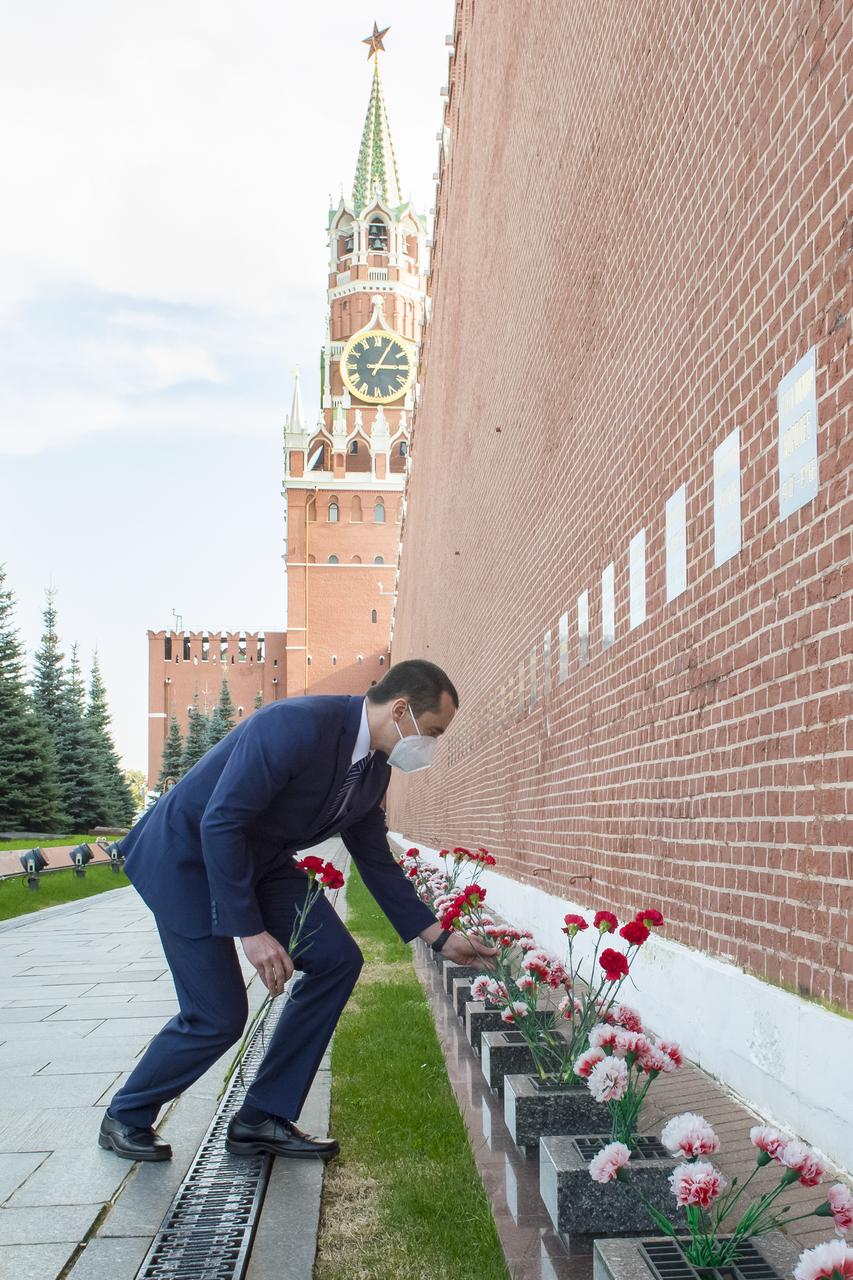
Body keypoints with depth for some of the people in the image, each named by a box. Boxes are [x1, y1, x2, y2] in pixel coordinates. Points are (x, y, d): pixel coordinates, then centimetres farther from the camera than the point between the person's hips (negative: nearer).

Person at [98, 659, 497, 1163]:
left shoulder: (373, 768, -3)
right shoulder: (296, 725, -31)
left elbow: (376, 860, 8)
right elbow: (220, 825, -31)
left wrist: (441, 937, 5)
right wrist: (250, 931, -28)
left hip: (259, 860, 8)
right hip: (187, 855, -8)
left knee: (336, 960, -4)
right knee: (218, 1016, -8)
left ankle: (263, 1119, 8)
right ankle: (126, 1117, 20)